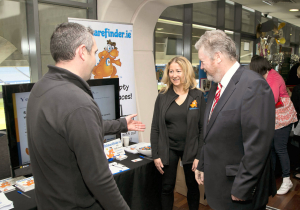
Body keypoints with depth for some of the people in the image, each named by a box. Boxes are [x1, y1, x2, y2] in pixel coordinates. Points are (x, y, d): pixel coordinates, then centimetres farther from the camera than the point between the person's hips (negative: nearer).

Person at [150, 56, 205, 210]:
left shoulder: (197, 96, -4)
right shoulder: (163, 96, -1)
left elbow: (203, 128, -4)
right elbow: (155, 128, 0)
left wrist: (199, 156, -8)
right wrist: (155, 155, -4)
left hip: (191, 149, 0)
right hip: (168, 149, 1)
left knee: (192, 186, 16)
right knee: (167, 187, 11)